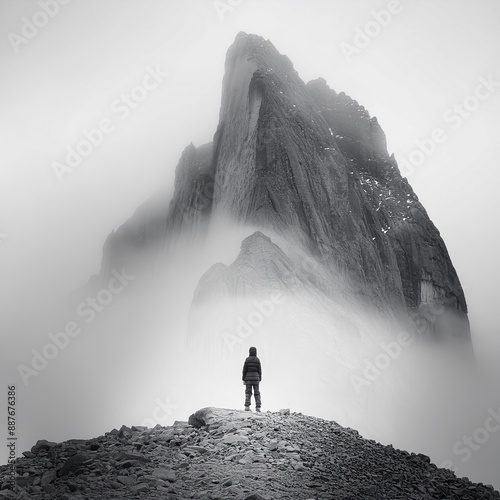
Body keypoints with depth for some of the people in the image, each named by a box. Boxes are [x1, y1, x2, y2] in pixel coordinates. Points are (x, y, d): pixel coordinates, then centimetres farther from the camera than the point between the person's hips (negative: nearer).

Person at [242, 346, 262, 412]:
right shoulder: (257, 360, 0)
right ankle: (258, 407, 1)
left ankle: (247, 407, -6)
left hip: (248, 377, -1)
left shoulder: (247, 359, -3)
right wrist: (259, 379, 8)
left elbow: (244, 370, -4)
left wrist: (244, 379, 1)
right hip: (256, 377, 1)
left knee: (248, 393, 4)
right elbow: (259, 370, 1)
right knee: (257, 393, 6)